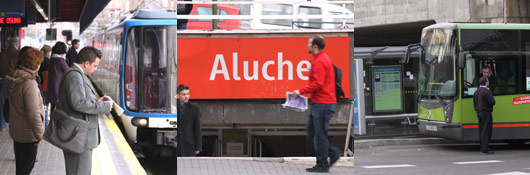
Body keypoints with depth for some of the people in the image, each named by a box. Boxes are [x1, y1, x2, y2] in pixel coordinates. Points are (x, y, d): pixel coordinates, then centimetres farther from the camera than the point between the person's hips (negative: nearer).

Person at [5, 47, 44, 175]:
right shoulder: (29, 83, -27)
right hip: (28, 133, -9)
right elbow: (33, 112, -28)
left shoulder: (15, 78, 1)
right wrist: (39, 134, -19)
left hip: (15, 130, 9)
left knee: (20, 163, 23)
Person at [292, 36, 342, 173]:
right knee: (311, 130, 14)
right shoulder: (322, 58, 17)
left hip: (322, 104, -10)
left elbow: (317, 83, -23)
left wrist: (301, 91, -16)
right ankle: (333, 154, 15)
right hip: (319, 103, 10)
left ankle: (322, 165, 3)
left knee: (320, 134, -4)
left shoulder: (320, 62, -16)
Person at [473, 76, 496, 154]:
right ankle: (485, 149, -9)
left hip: (479, 113, 8)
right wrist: (493, 100, 1)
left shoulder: (476, 92, 10)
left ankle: (482, 147, 15)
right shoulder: (487, 92, -15)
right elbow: (492, 102, -20)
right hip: (486, 113, -8)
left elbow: (474, 103, 13)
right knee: (486, 131, -6)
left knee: (481, 130, 12)